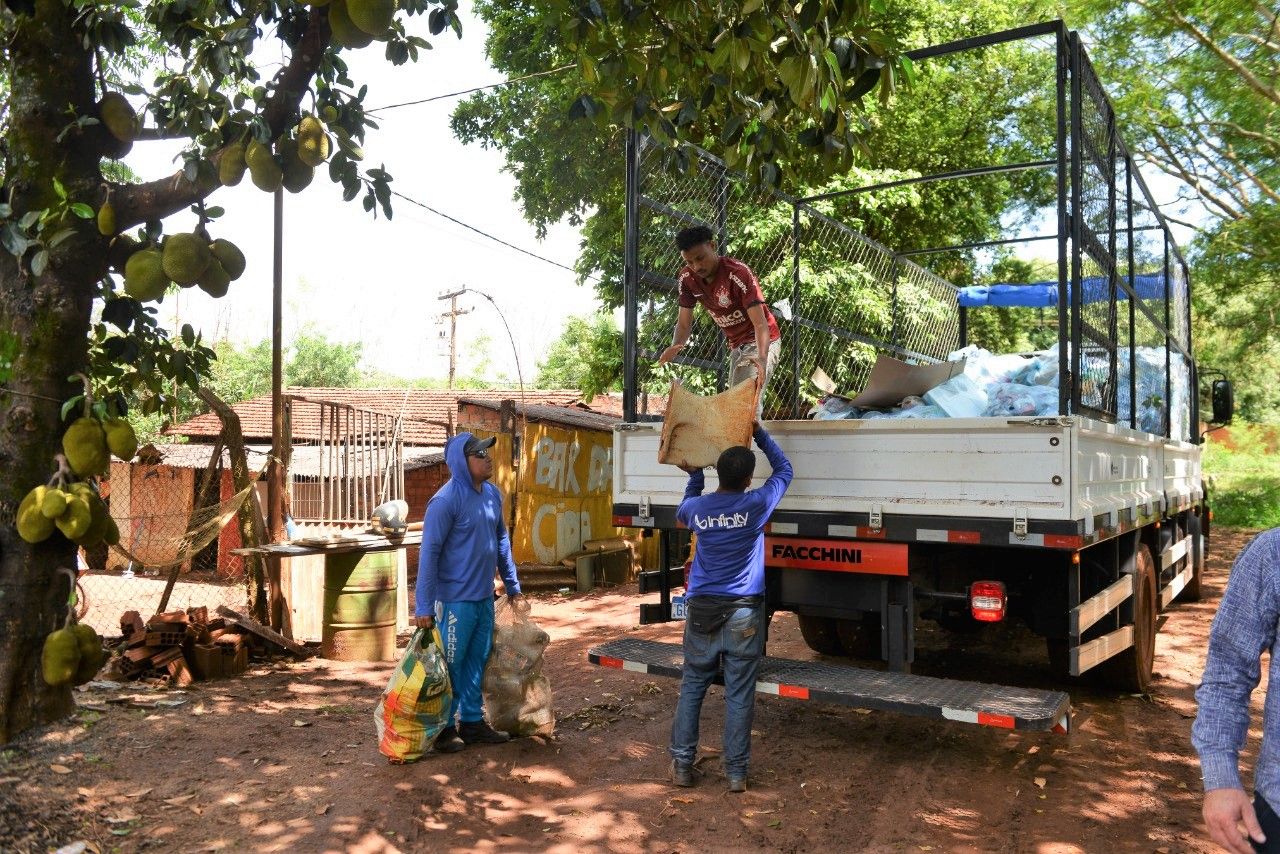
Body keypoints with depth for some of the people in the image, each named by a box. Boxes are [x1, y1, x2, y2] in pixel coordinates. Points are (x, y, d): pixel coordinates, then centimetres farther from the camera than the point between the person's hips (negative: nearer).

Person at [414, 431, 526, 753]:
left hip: (485, 597, 7)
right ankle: (444, 728, 19)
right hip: (456, 599, -7)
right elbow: (429, 552, -18)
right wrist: (424, 606, -18)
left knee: (477, 661, 16)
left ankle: (472, 721, 29)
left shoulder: (493, 494, 5)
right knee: (450, 664, 5)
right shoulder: (446, 500, -18)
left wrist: (513, 587, 17)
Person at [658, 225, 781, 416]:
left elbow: (760, 323, -31)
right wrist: (675, 347, -27)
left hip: (760, 342, -7)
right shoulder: (687, 277, -8)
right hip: (737, 345, 7)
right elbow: (684, 322, -4)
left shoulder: (738, 273, -26)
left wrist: (762, 357, -49)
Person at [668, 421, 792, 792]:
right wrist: (760, 433, 16)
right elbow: (784, 469, 9)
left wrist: (694, 476, 30)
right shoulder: (756, 504, -10)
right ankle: (736, 772, 11)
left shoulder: (696, 507, -3)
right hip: (743, 613, -2)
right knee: (739, 694, 4)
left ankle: (681, 765, 17)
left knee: (692, 687, 13)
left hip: (702, 610, 2)